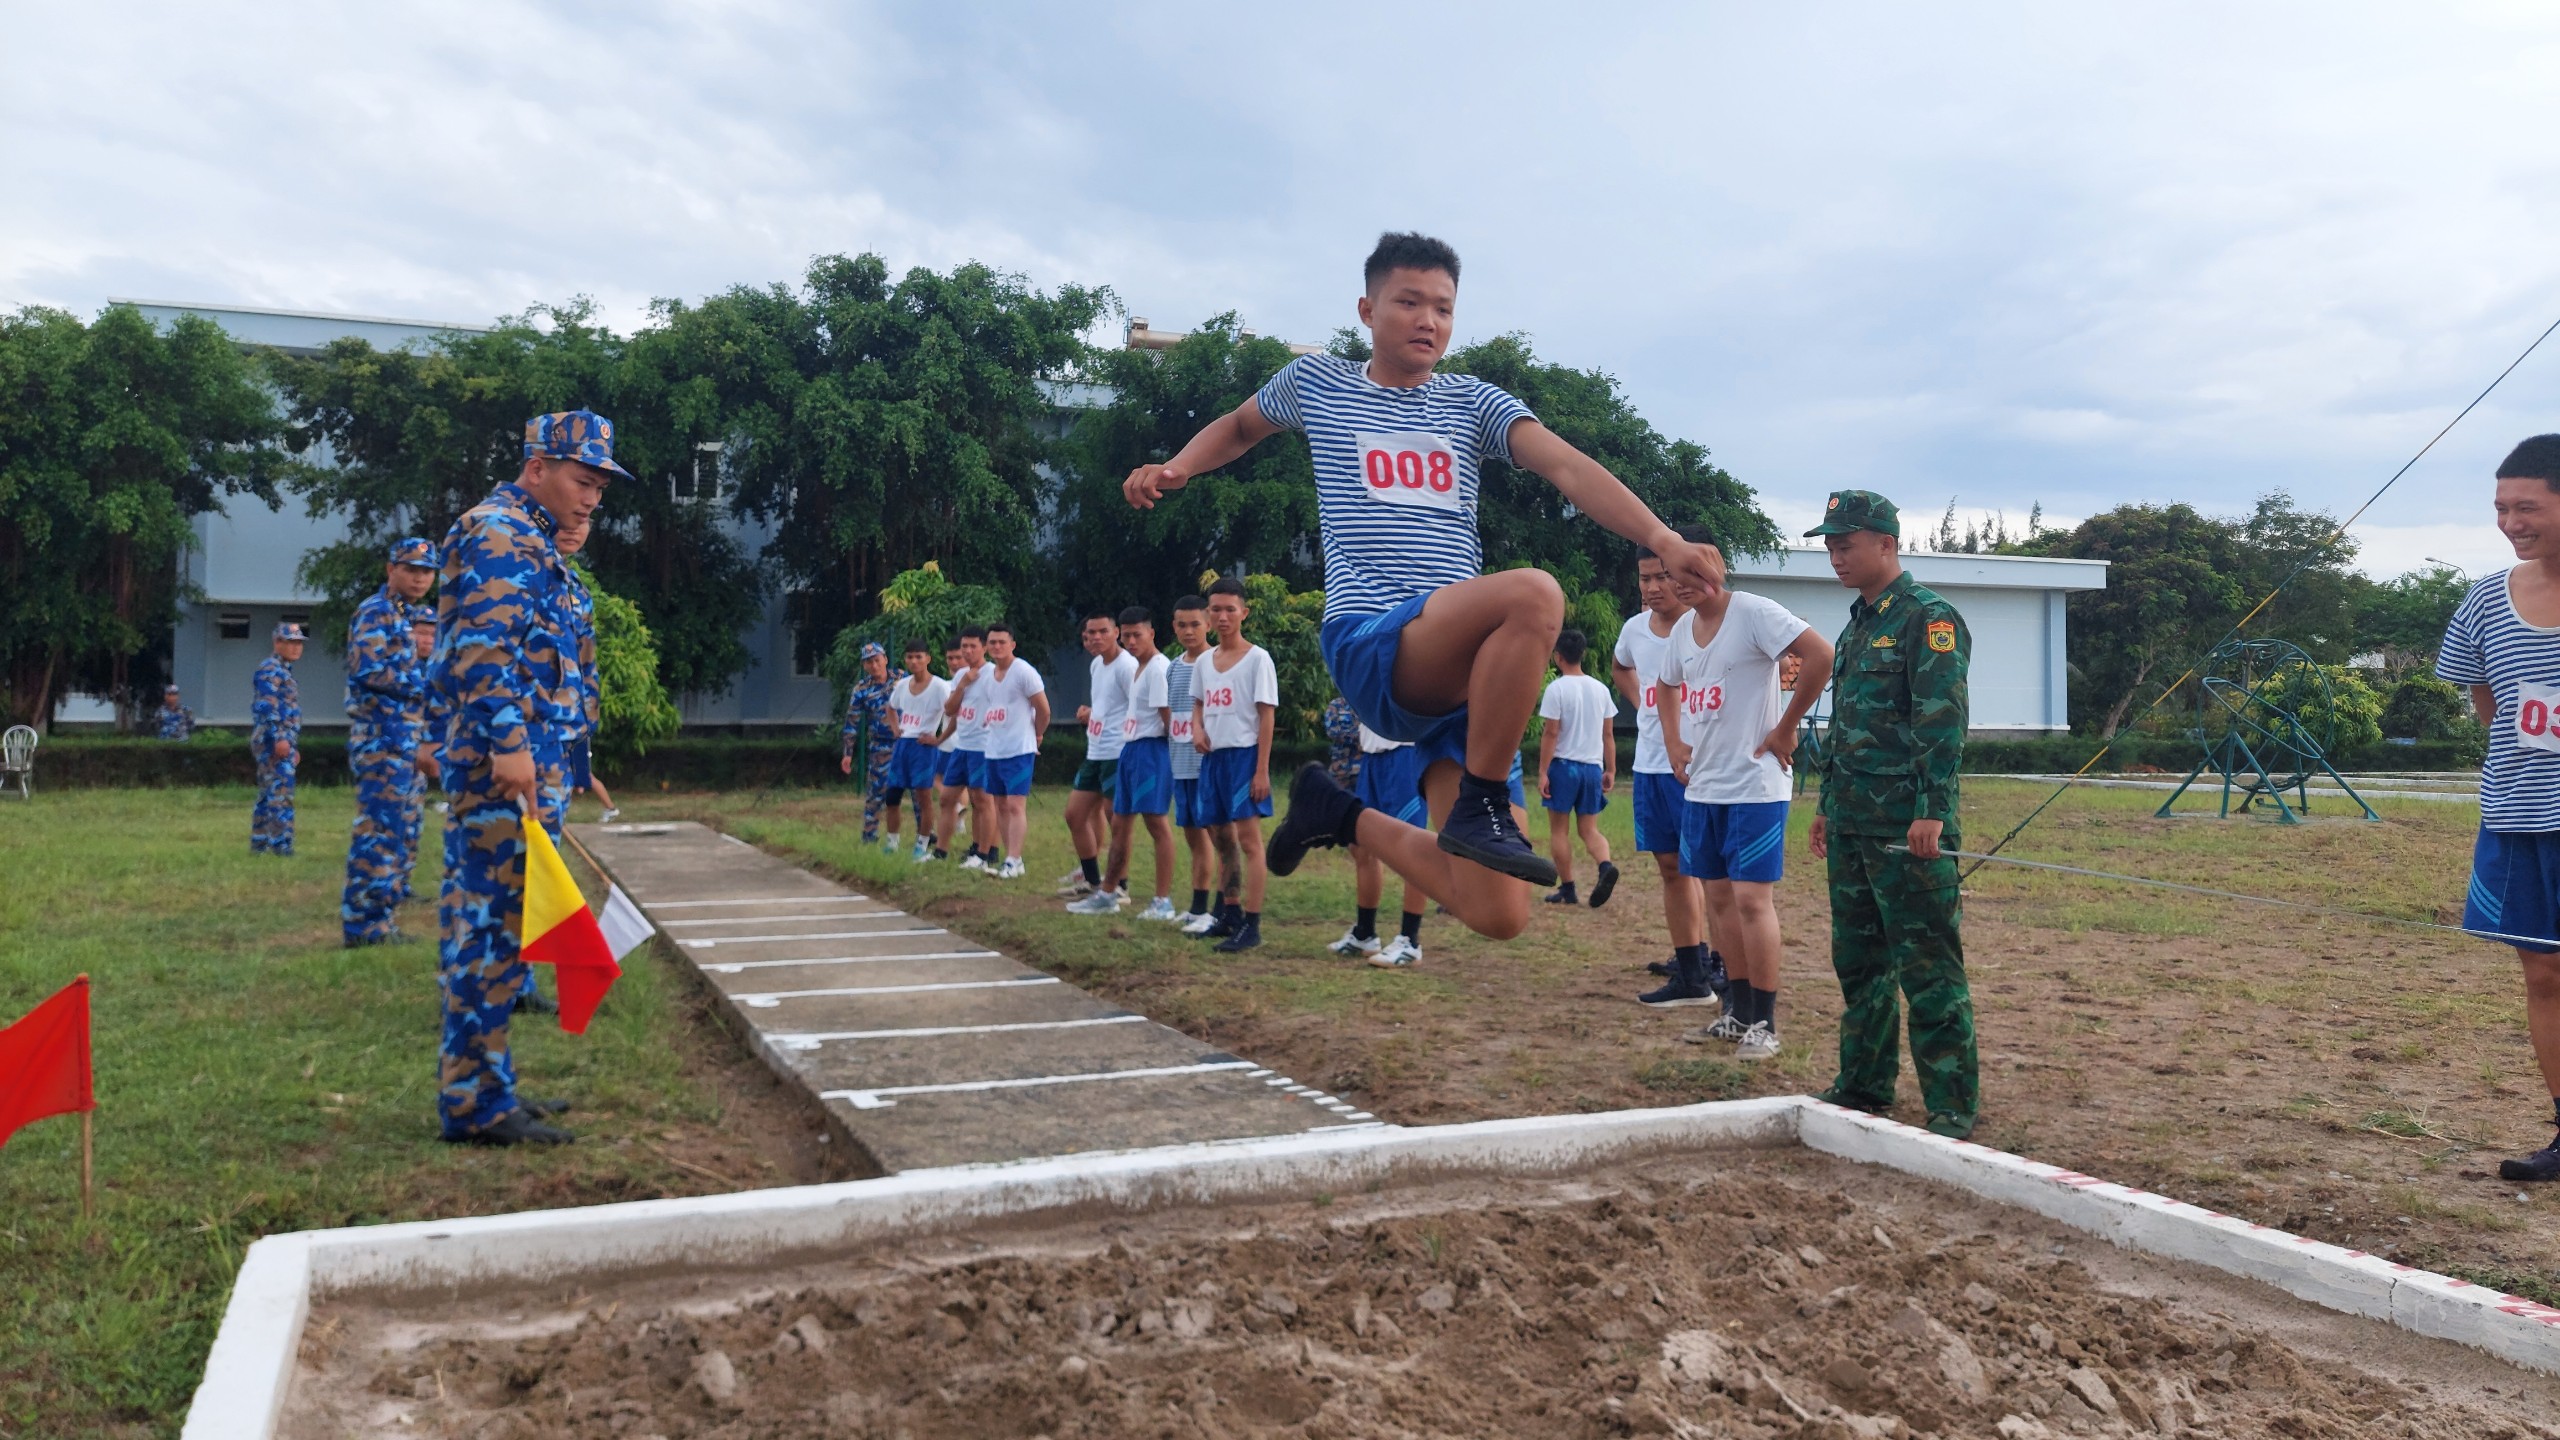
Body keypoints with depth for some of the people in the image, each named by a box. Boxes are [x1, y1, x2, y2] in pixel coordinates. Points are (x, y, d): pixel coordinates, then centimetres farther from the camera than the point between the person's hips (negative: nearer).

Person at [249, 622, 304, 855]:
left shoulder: (284, 671, 23)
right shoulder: (270, 669, -8)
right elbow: (267, 706, -19)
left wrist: (294, 746, 26)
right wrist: (279, 738, -25)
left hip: (283, 742, 10)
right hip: (273, 740, -10)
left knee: (268, 794, 12)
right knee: (281, 791, -14)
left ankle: (259, 843, 17)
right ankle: (281, 844, -17)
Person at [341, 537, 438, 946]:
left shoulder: (403, 615, 21)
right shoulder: (377, 612, -9)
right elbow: (366, 670, -20)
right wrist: (423, 684, -14)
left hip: (403, 739, 10)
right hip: (384, 738, -10)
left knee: (396, 832, 12)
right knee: (379, 831, -10)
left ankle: (379, 919, 18)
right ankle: (363, 925, -7)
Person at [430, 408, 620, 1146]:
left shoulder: (529, 541, 23)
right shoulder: (496, 532, -9)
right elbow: (481, 648, -21)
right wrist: (508, 742, -27)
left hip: (524, 767, 10)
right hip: (502, 764, -10)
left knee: (490, 927, 13)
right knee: (492, 927, -7)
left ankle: (485, 1086, 20)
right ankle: (474, 1103, -2)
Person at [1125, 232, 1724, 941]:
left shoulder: (1471, 401, 15)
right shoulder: (1317, 383, 13)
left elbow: (1566, 465, -1)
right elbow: (1240, 426, 33)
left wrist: (1660, 537, -17)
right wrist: (1176, 469, 13)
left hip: (1466, 664, 4)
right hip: (1368, 644, -4)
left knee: (1499, 915, -5)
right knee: (1532, 594, -36)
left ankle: (1341, 815, 19)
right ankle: (1481, 805, -20)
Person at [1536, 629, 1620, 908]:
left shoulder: (1557, 688, -9)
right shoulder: (1600, 689, 7)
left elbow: (1551, 733, -12)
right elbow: (1608, 734, 9)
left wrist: (1542, 772, -10)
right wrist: (1610, 770, 14)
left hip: (1563, 765, -5)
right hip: (1593, 767, 5)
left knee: (1559, 830, 7)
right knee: (1589, 829, 9)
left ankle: (1567, 889, 8)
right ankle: (1605, 866, -18)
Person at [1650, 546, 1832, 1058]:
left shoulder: (1754, 612, -12)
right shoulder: (1683, 629, 12)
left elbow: (1822, 656, -22)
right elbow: (1667, 685, 31)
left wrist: (1785, 728, -17)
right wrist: (1673, 741, 16)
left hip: (1754, 786, -8)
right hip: (1701, 786, 8)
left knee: (1752, 897, -8)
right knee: (1719, 897, 11)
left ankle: (1764, 1024, 1)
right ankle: (1738, 1011, 22)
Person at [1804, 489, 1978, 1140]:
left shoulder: (1928, 617, -9)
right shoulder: (1857, 624, 19)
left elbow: (1943, 721, -17)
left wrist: (1933, 811, -22)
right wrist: (1829, 803, 23)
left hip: (1909, 826, -9)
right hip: (1852, 823, 9)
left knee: (1928, 965, -5)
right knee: (1858, 958, 14)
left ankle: (1953, 1104, 2)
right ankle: (1865, 1082, 25)